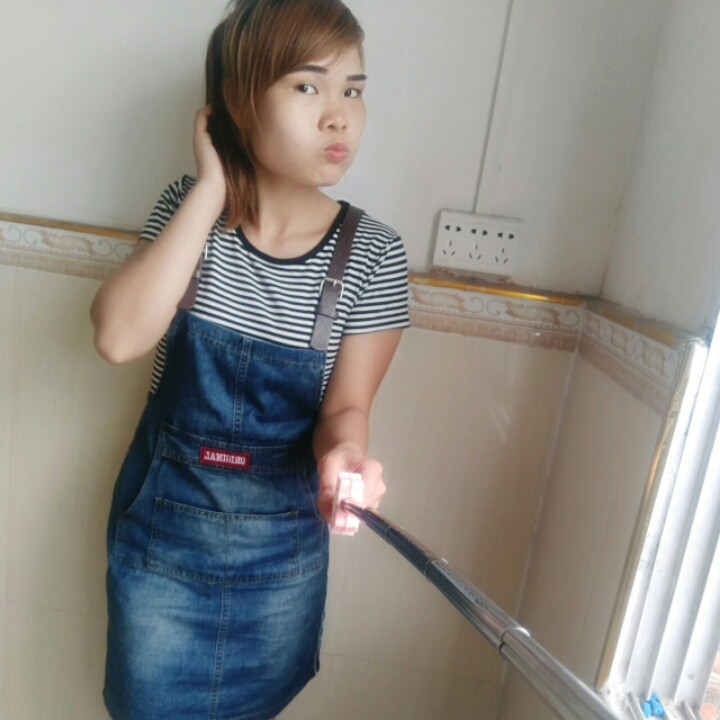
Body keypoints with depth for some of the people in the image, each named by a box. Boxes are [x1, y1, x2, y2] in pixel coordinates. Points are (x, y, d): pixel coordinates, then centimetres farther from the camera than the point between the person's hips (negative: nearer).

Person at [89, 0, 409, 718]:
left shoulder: (372, 254, -15)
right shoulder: (190, 206, -11)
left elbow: (345, 404, -8)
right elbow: (118, 335, -25)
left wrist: (341, 453, -31)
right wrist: (212, 189, -24)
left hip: (281, 539, 0)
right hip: (162, 515, 1)